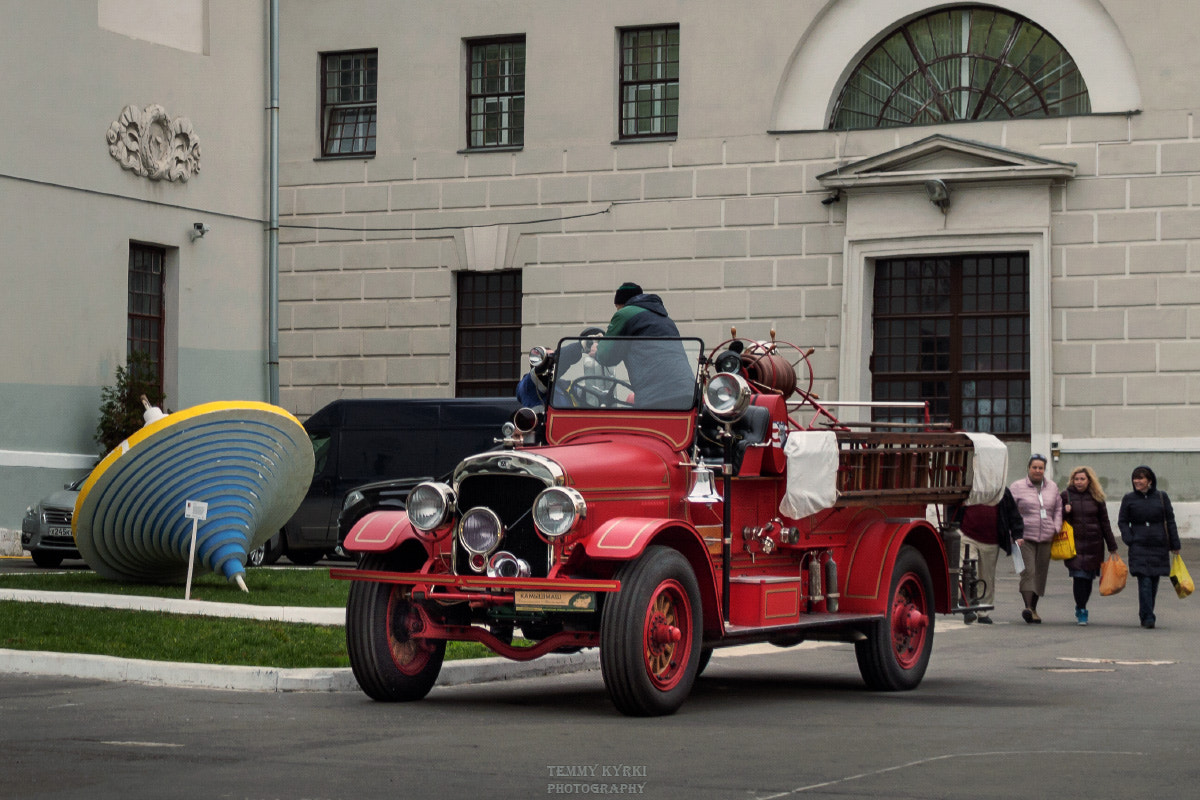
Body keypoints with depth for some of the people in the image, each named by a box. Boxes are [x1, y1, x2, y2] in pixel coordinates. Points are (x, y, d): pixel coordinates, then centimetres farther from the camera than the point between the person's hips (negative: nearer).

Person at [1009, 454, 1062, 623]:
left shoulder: (1052, 487, 15)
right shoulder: (1017, 487, 3)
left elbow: (1058, 509, 22)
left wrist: (1055, 529, 7)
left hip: (1046, 539, 4)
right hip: (1025, 538, -4)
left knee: (1040, 573, 5)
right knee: (1028, 571, -17)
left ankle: (1034, 609, 14)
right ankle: (1028, 606, -25)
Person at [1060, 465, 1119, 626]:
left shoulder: (1096, 497, 7)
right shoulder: (1066, 495, 4)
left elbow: (1104, 522, 11)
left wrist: (1112, 546, 11)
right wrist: (1065, 512, -12)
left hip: (1094, 543, 1)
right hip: (1074, 543, -1)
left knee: (1089, 577, 4)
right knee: (1078, 576, -11)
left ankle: (1081, 609, 21)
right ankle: (1081, 612, -8)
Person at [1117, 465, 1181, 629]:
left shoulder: (1161, 497, 7)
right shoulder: (1129, 499, 5)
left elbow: (1170, 521, 10)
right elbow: (1122, 522, 8)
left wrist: (1175, 546, 8)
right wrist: (1129, 540, -6)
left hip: (1159, 547, 2)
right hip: (1139, 547, -2)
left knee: (1154, 582, 6)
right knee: (1144, 582, -13)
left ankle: (1145, 615, 21)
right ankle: (1147, 617, -13)